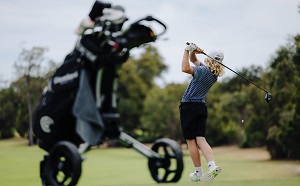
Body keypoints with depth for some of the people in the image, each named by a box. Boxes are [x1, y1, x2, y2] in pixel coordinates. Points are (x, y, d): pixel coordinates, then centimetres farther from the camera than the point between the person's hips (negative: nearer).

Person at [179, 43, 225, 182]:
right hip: (202, 107, 7)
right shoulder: (214, 74, 11)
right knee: (201, 139, 2)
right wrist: (193, 52, 1)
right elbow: (194, 61, 20)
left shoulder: (204, 70, -14)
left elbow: (185, 68, -26)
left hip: (189, 106, -7)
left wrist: (187, 50, -16)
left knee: (191, 141, 0)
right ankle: (212, 166, -17)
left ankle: (199, 174, 3)